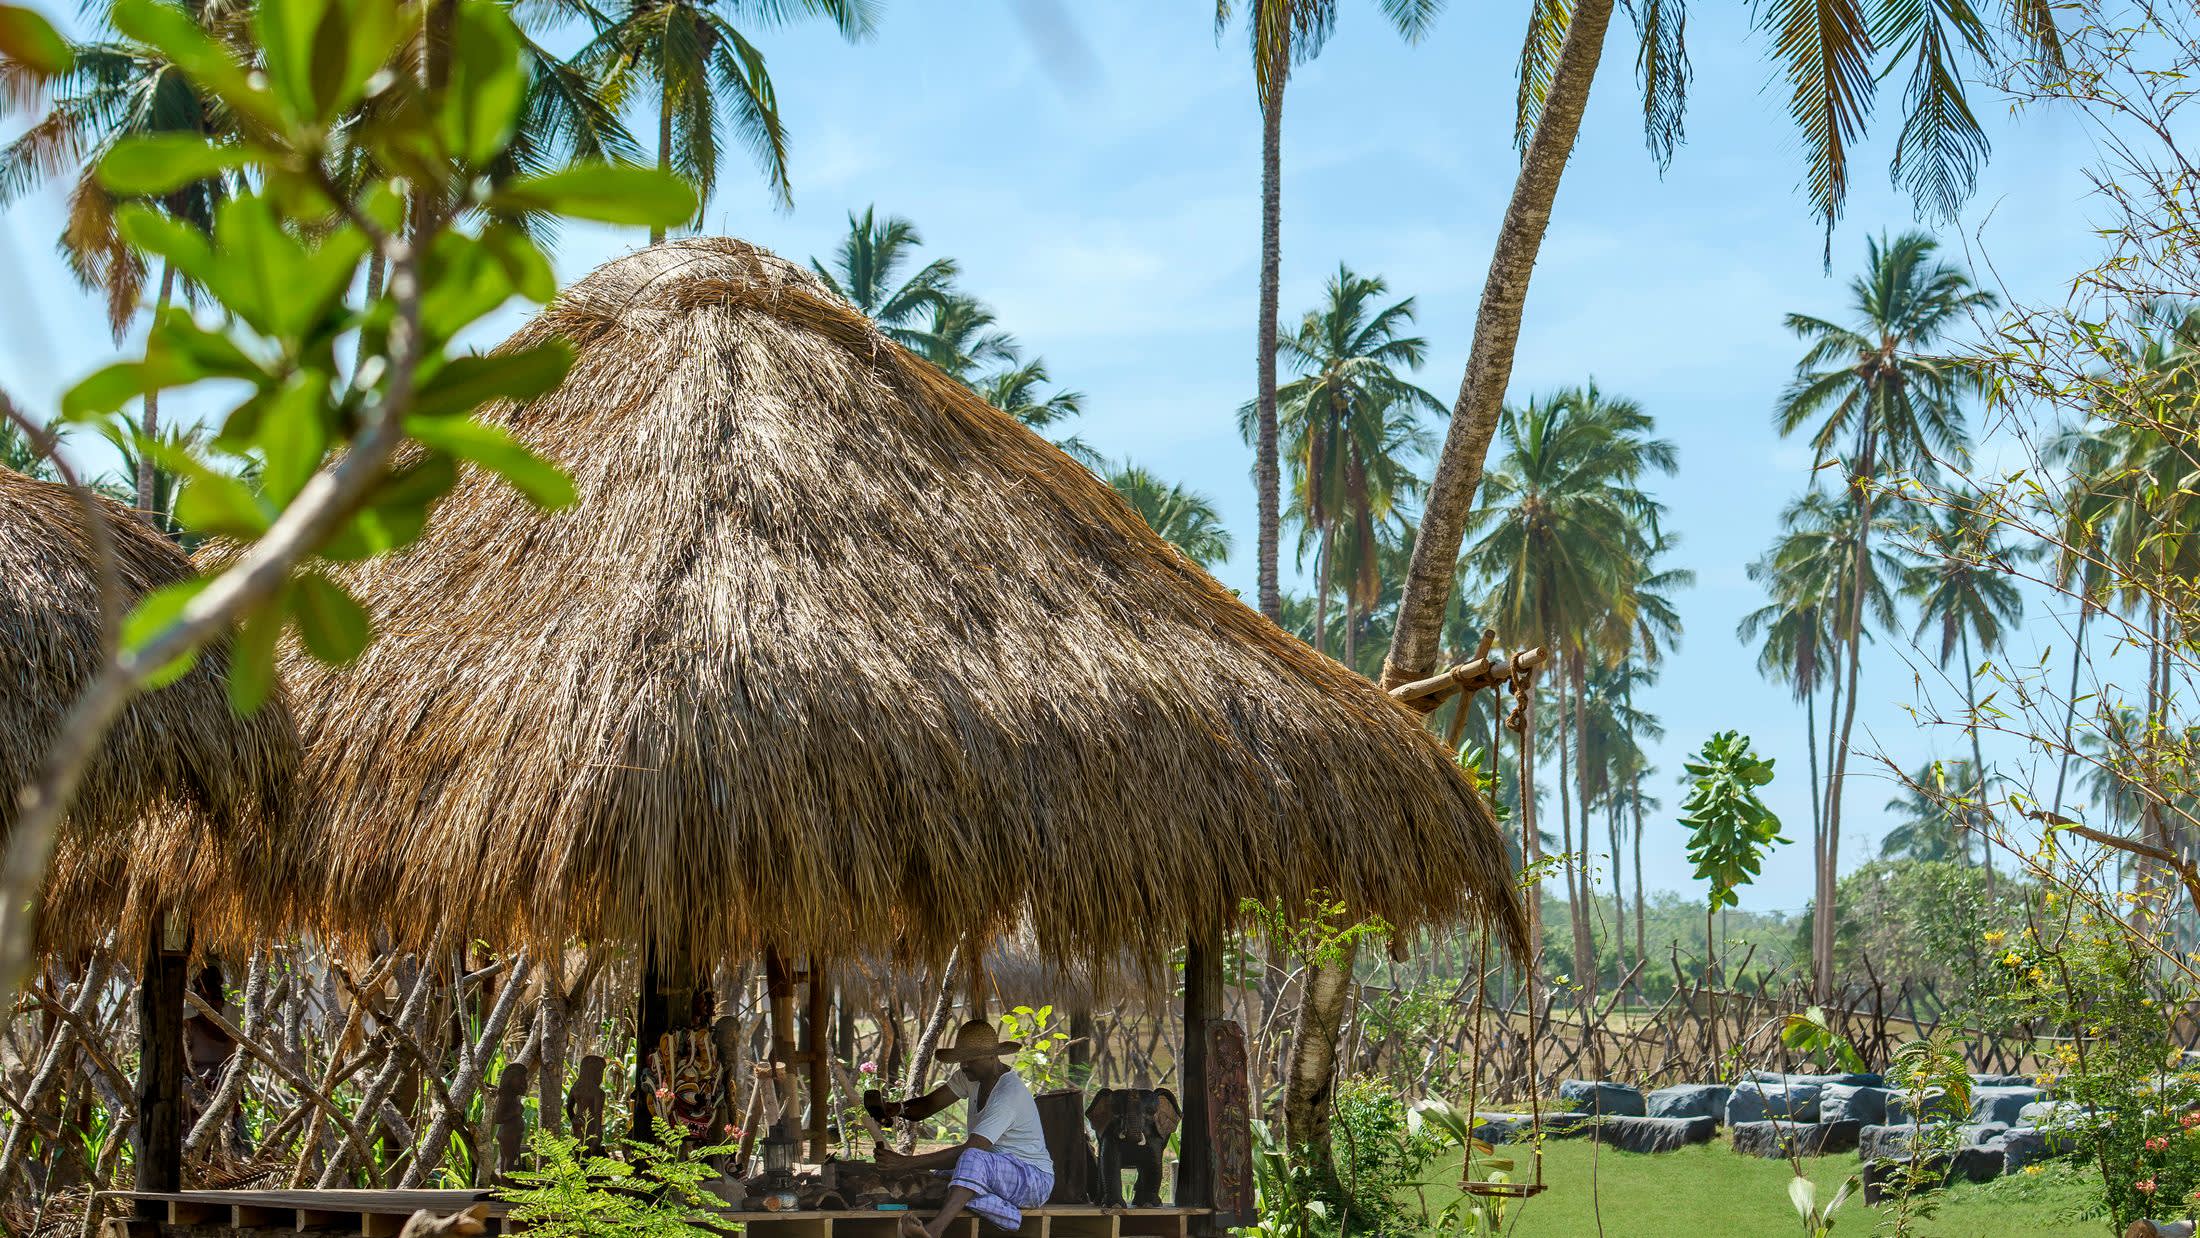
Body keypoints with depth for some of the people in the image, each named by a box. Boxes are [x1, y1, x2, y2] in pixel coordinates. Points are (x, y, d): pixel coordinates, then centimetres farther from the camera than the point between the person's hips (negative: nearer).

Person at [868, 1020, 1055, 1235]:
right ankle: (1010, 1213, -18)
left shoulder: (1010, 1094, -26)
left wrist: (906, 1162, -34)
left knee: (972, 1160, -39)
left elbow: (969, 1150, -31)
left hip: (1034, 1178, -9)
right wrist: (897, 1108, -23)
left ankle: (933, 1231, -57)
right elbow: (928, 1104, 2)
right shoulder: (971, 1075, 3)